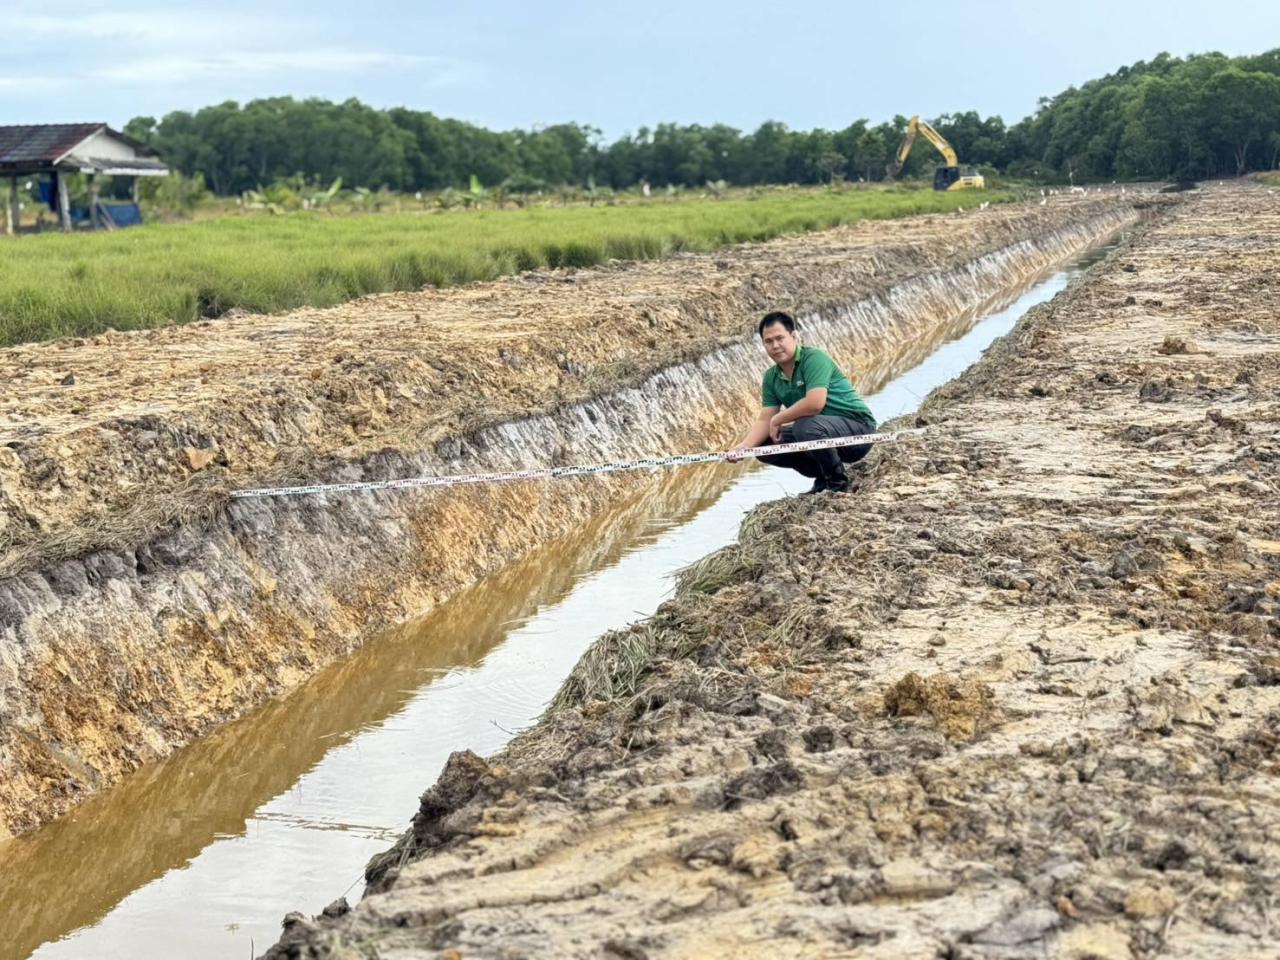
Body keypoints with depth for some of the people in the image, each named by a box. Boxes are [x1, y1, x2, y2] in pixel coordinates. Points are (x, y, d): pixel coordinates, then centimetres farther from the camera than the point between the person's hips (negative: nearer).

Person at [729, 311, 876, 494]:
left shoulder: (814, 358, -19)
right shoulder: (771, 378, 4)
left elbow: (815, 403, -32)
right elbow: (764, 420, 1)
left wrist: (778, 420, -18)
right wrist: (744, 446, -18)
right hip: (823, 429, 8)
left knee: (806, 427, -35)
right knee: (765, 446, -1)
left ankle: (837, 481, -11)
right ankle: (823, 477, 11)